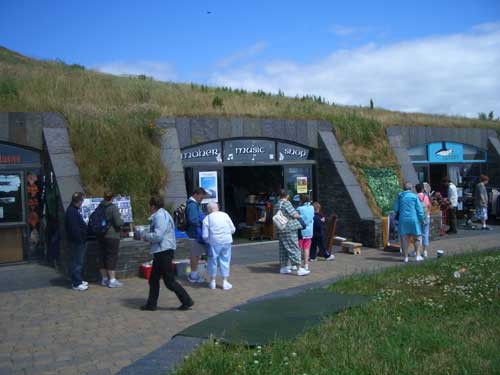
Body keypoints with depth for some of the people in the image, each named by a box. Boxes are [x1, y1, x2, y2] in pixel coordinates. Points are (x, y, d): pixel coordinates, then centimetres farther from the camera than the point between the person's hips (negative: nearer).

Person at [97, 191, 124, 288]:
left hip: (101, 236, 7)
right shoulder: (113, 208, -14)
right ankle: (112, 280, -1)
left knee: (103, 257, 12)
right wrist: (122, 221, 3)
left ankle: (104, 278, 20)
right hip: (112, 236, -7)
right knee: (112, 257, -2)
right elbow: (118, 223, -18)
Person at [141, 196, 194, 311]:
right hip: (161, 252, 11)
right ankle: (151, 304, 25)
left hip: (164, 252, -11)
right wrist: (148, 237, 10)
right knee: (153, 279, 16)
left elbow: (158, 236, -26)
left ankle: (187, 301, 4)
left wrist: (146, 237, -10)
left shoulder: (160, 216, -18)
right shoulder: (162, 215, 16)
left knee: (169, 281, -4)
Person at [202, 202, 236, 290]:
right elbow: (233, 229, 5)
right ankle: (225, 282, 13)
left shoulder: (207, 219, -2)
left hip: (214, 242, -2)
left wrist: (207, 239, 16)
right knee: (225, 261, 11)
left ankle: (212, 281, 22)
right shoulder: (225, 215, 5)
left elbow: (205, 235, -5)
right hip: (226, 241, 2)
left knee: (213, 260, 13)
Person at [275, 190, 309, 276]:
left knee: (283, 248, 14)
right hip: (289, 228, -9)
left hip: (281, 230, 9)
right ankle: (299, 269, -8)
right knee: (294, 248, -7)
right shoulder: (286, 203, -12)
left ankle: (283, 267, 20)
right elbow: (294, 215, -14)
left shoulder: (277, 204, 13)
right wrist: (299, 215, 6)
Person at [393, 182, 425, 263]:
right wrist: (422, 219, 3)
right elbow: (419, 209, -6)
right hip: (414, 219, -2)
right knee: (417, 238, 11)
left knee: (404, 239, 7)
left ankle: (406, 257, 9)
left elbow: (396, 209, 6)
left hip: (403, 220, 2)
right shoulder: (414, 196, -5)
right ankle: (418, 256, 8)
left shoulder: (400, 196, 2)